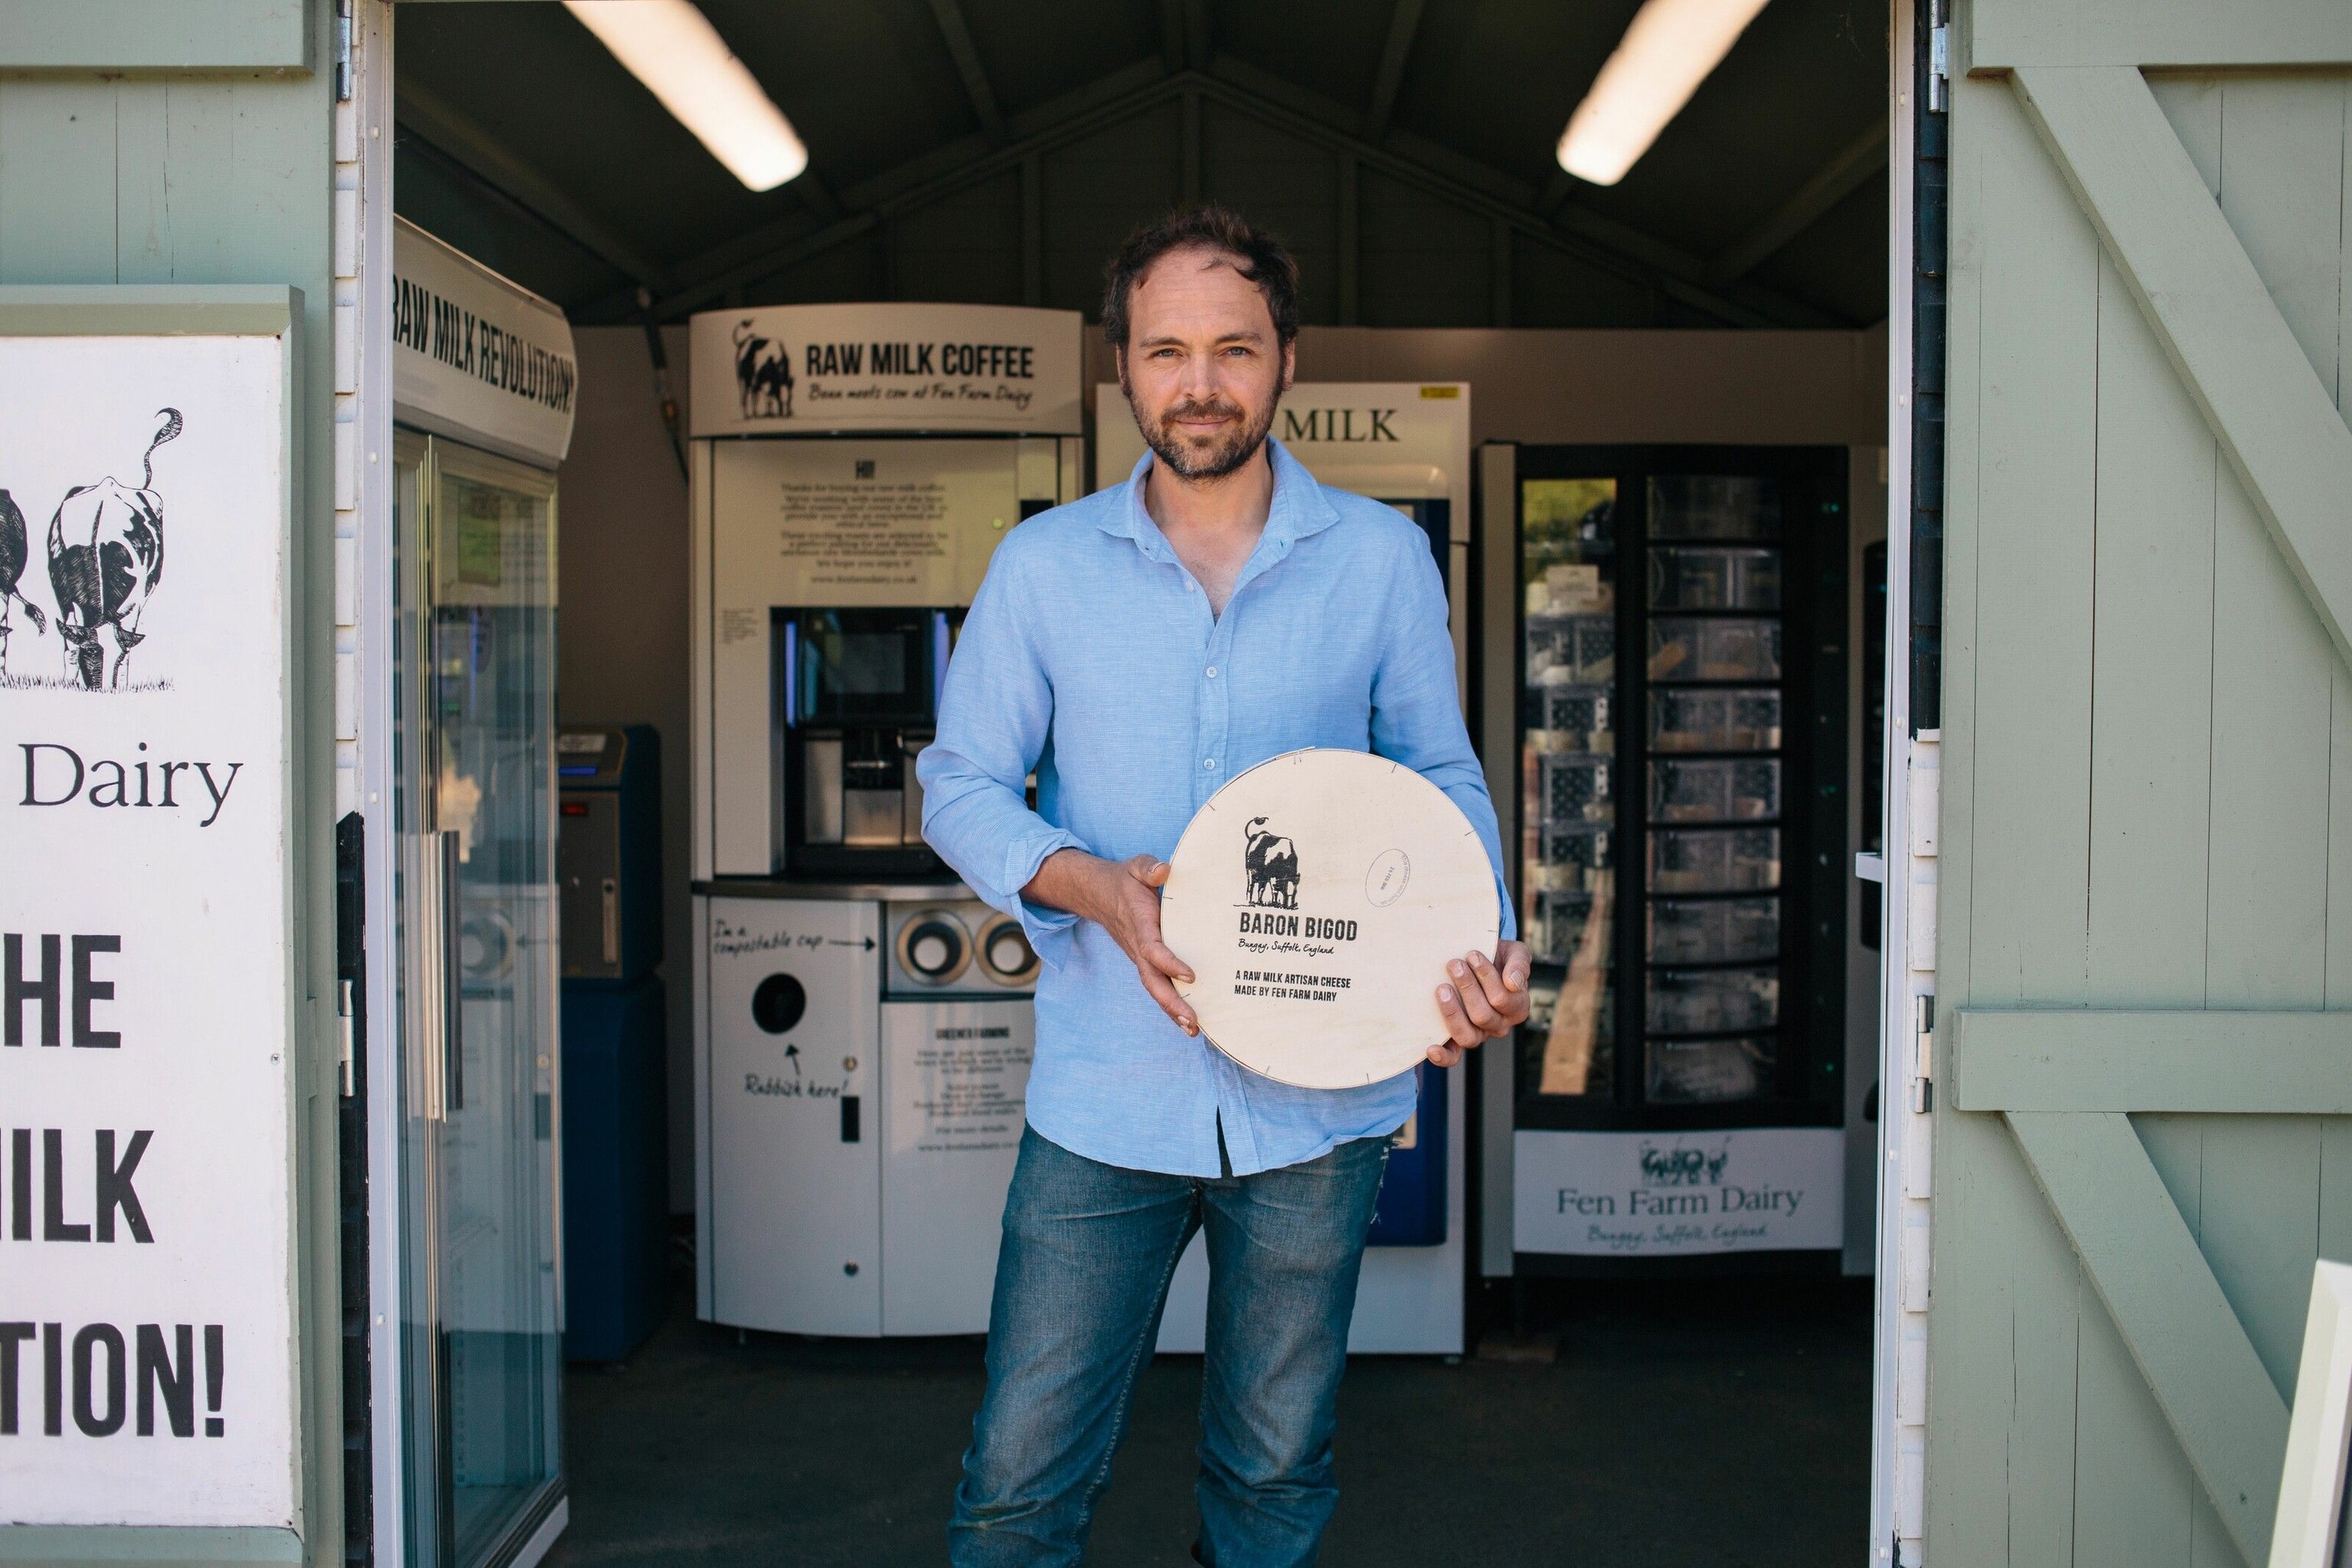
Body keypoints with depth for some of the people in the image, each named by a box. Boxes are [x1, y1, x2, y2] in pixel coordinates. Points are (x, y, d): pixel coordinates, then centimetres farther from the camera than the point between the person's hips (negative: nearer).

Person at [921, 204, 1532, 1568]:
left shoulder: (1381, 557, 1)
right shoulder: (1044, 565, 1)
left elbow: (1443, 780, 7)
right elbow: (961, 783, 5)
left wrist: (1483, 944, -13)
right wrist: (1089, 884, -15)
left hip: (1320, 1100, 1)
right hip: (1105, 1097, 0)